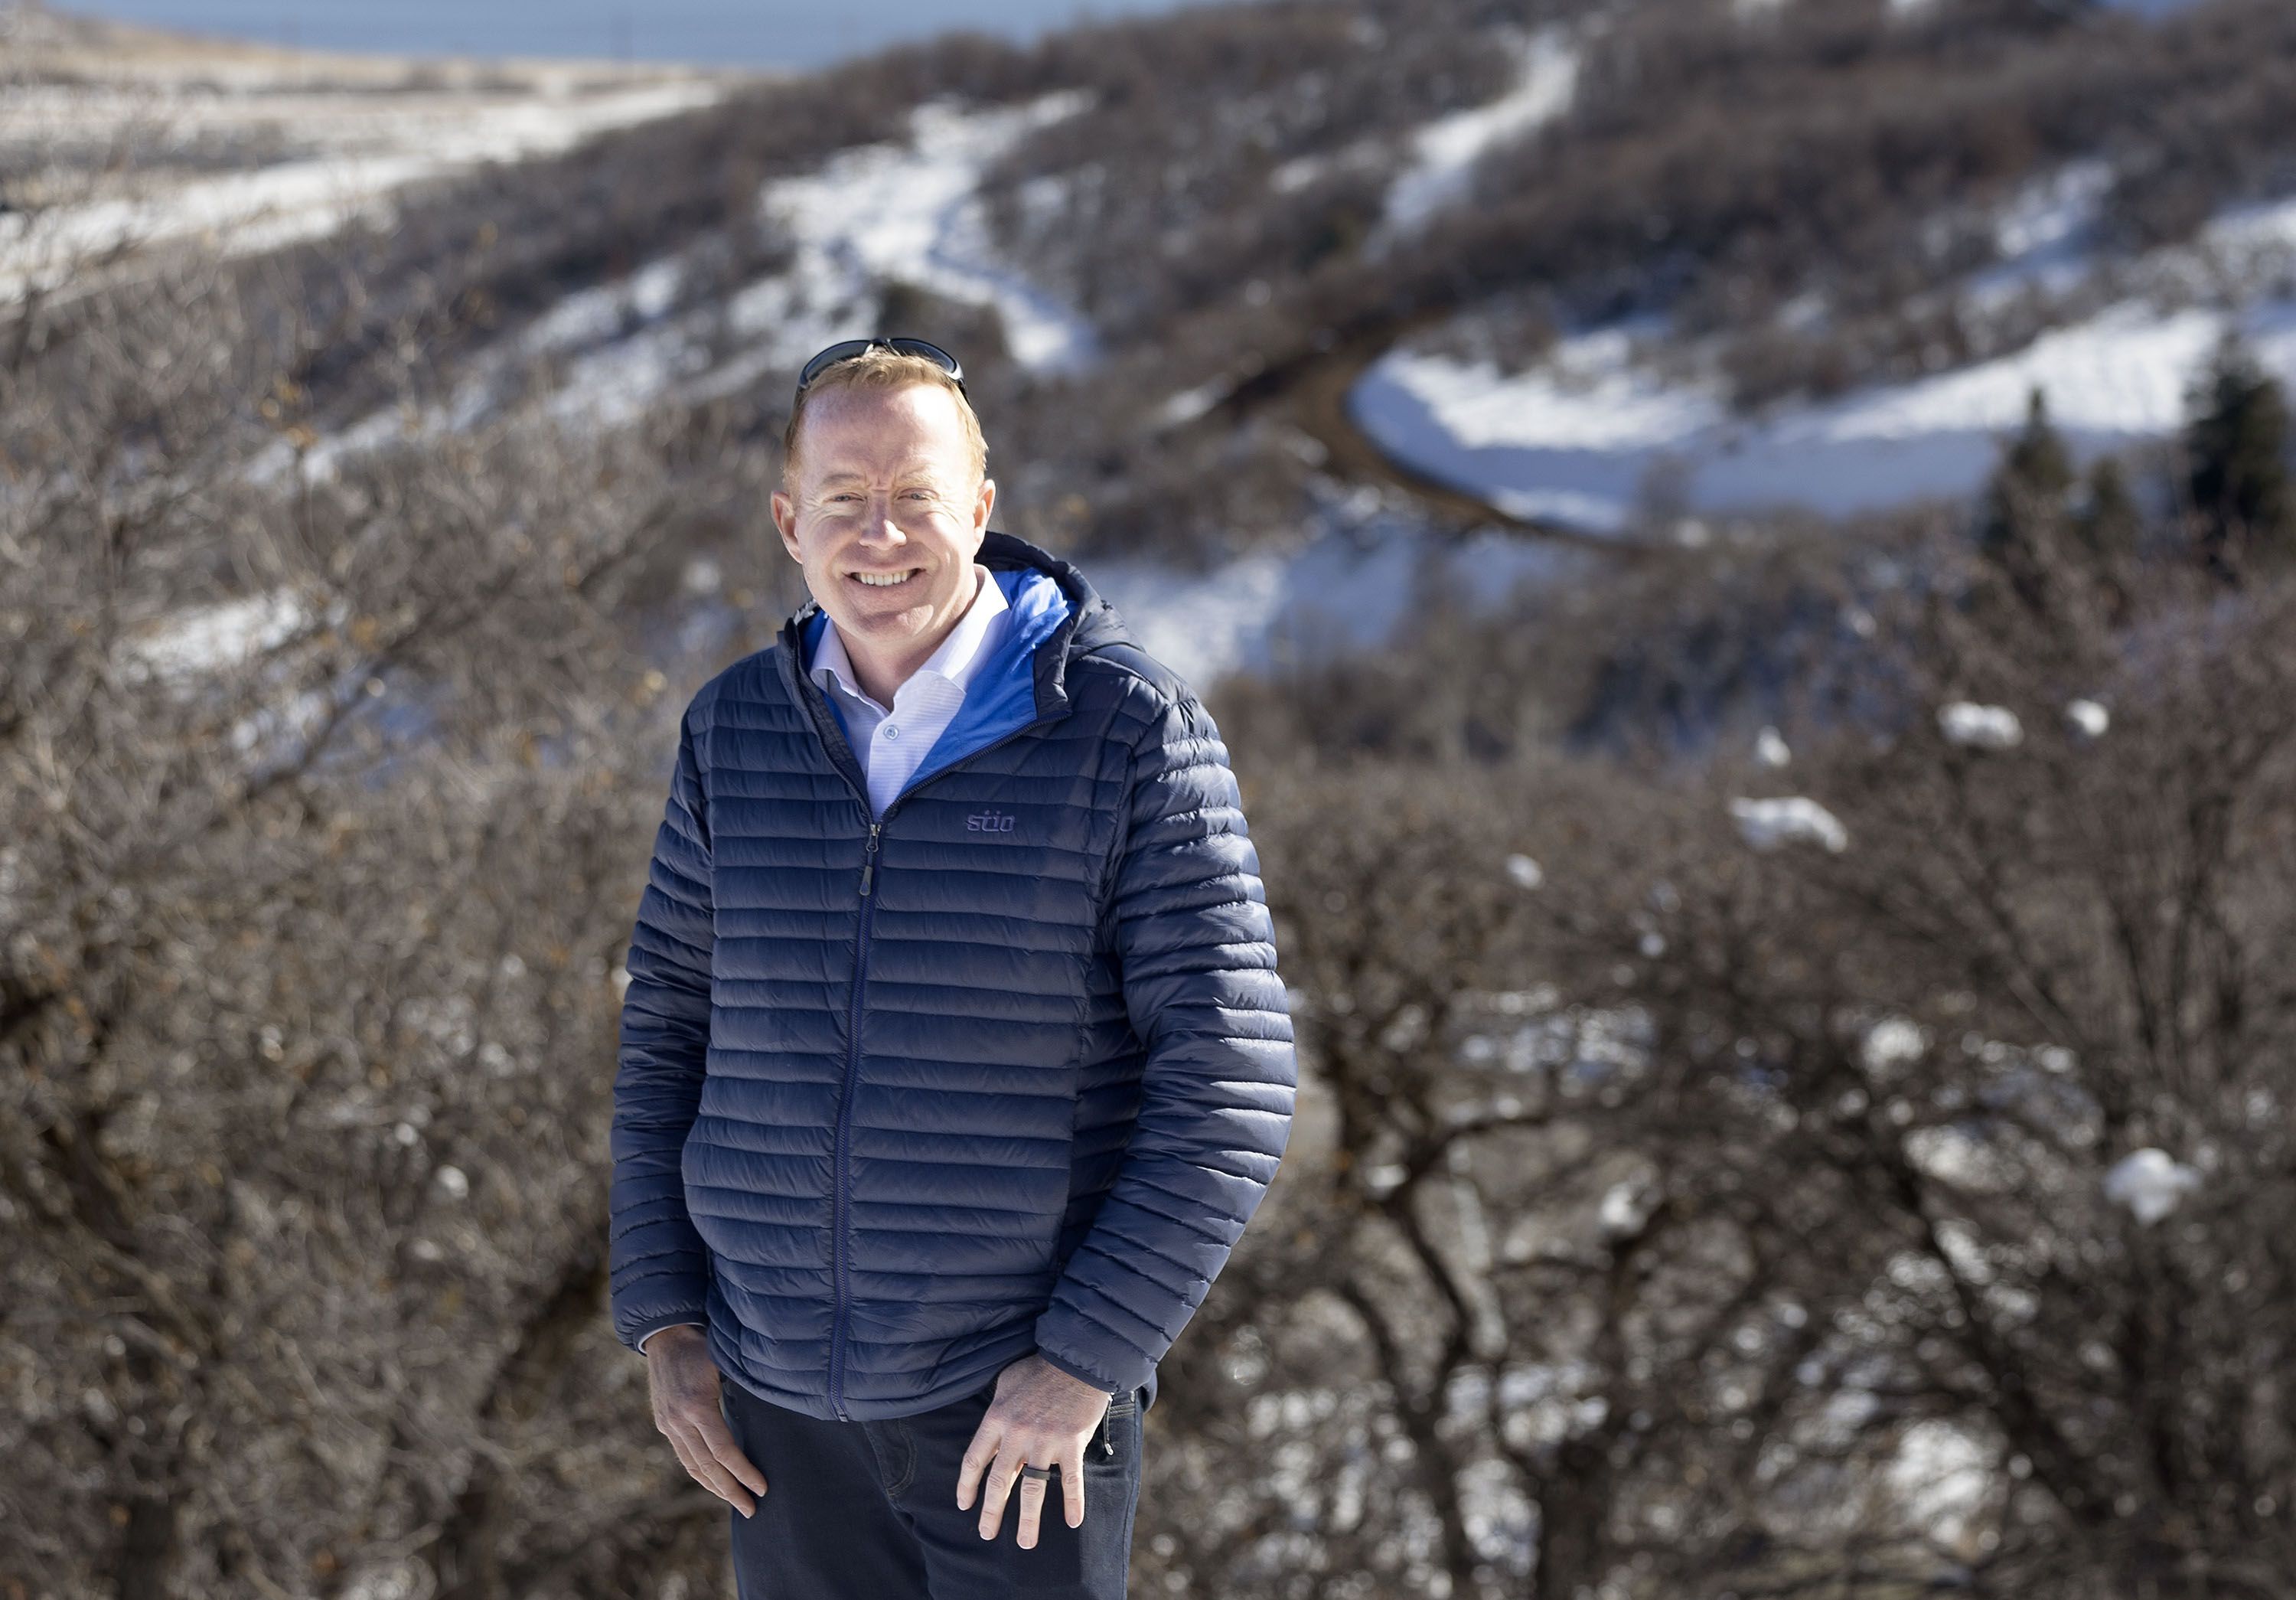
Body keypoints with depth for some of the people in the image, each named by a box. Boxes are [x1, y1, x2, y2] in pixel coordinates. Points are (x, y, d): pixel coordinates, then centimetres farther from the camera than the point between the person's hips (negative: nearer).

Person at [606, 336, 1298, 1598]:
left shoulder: (1130, 730, -13)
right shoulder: (737, 732, 1)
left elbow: (1228, 1081, -15)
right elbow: (671, 1030, 10)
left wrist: (1084, 1362, -19)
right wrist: (663, 1327, 2)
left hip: (1026, 1397, -4)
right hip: (789, 1397, 4)